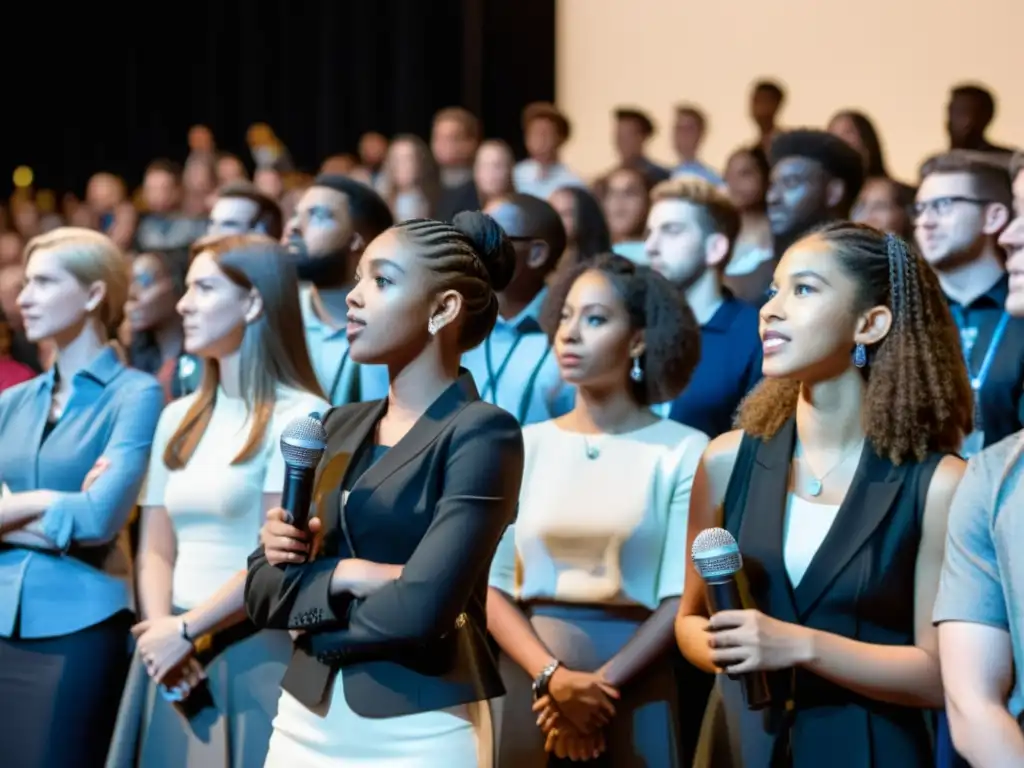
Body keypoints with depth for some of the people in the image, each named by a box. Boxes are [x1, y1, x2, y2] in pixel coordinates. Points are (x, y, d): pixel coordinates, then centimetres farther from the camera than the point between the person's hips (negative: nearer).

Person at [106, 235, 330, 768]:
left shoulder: (298, 415, -9)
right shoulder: (178, 418, 13)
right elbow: (156, 549, 10)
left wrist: (186, 630, -9)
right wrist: (161, 629, -7)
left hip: (255, 655, -6)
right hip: (174, 652, 6)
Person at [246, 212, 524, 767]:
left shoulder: (482, 433, -10)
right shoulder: (341, 426, 10)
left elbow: (419, 609, -20)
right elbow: (263, 585, 6)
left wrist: (311, 621, -4)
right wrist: (344, 576, -13)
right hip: (305, 719, 6)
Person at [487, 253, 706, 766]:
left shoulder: (684, 450, -3)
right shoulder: (525, 446, 5)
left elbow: (682, 598, -7)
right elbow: (493, 587, 1)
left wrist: (598, 687, -14)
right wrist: (553, 678, -13)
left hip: (638, 693, -2)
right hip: (530, 688, 2)